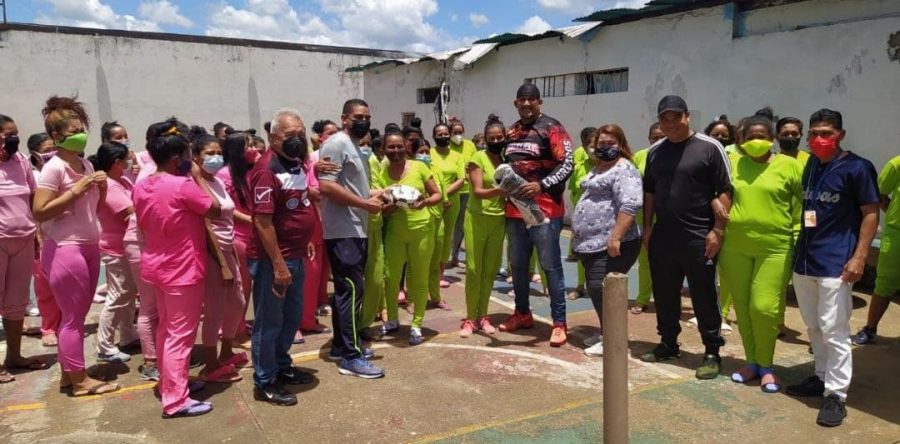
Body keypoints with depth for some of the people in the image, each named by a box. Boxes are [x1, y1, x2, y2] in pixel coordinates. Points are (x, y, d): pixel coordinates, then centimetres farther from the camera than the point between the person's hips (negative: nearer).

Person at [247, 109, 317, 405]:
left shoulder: (297, 163, 8)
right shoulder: (267, 169, -20)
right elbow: (263, 222, -22)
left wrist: (305, 242, 17)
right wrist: (278, 265, -22)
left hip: (295, 256, 9)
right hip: (272, 259, -9)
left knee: (292, 315, 20)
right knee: (269, 321, 4)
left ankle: (282, 366, 38)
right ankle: (265, 382, 19)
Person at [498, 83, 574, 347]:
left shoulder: (551, 128, -6)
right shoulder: (511, 132, 14)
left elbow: (567, 165, -14)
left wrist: (541, 185, -26)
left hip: (545, 209, -7)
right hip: (515, 209, 7)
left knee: (551, 266, -3)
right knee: (517, 264, 15)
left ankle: (559, 322, 5)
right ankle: (522, 313, 30)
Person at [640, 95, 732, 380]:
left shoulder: (709, 148, -6)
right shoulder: (655, 152, 10)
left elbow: (724, 191, -8)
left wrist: (718, 230, -13)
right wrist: (648, 227, 11)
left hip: (698, 237, -5)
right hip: (662, 237, 5)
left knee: (704, 297, 3)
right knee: (664, 295, 13)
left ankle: (712, 352, 14)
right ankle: (668, 343, 29)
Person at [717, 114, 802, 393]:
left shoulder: (789, 166, 0)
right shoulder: (732, 164, 7)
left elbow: (803, 204, 3)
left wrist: (799, 239, -1)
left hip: (775, 247, -3)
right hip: (735, 247, 3)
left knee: (764, 307, -6)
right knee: (742, 308, 9)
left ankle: (766, 366, 15)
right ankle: (752, 362, 25)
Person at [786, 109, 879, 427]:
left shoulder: (857, 167, -7)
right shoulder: (809, 165, 13)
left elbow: (871, 213, -7)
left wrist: (859, 257, -15)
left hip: (835, 263, -7)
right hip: (804, 259, 7)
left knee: (833, 331, -4)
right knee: (813, 327, 16)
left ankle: (836, 395, 4)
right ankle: (822, 377, 30)